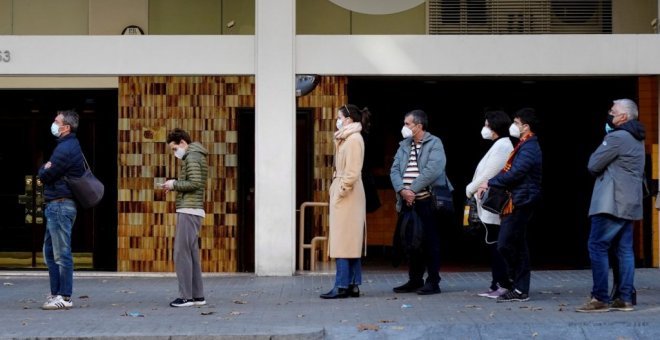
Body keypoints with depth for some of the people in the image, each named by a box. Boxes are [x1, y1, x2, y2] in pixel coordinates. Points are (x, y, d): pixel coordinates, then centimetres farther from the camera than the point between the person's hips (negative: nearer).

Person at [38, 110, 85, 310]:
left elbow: (44, 175, -14)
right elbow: (45, 174, 20)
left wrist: (44, 169, 5)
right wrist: (47, 170, 0)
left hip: (60, 205, -11)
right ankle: (56, 293, 20)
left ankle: (64, 297, -4)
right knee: (50, 252, 15)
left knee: (61, 253, -7)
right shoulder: (70, 145, 16)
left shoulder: (65, 148, -17)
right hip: (57, 205, 11)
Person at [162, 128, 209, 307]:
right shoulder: (197, 157, 21)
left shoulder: (192, 157, -10)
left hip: (188, 210, -10)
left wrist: (174, 184, -9)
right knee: (192, 253, 11)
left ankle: (186, 296, -9)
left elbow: (195, 183, -20)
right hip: (194, 211, 10)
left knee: (182, 253, -9)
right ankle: (197, 295, 14)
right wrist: (175, 187, 10)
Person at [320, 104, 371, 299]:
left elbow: (352, 173, -19)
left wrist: (340, 192, -18)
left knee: (343, 241, -10)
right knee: (350, 242, 9)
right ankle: (353, 285, 10)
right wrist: (336, 190, 10)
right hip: (343, 195, 10)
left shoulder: (354, 139, -12)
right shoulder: (346, 139, 17)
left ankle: (342, 286, -10)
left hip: (347, 195, -10)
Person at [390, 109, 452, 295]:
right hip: (408, 201, 6)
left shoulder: (434, 143, -3)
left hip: (427, 201, -6)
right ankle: (415, 280, 18)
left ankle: (433, 282, 3)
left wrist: (413, 190, -17)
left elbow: (433, 170, -17)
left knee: (430, 241, -3)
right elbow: (394, 170, 6)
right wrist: (402, 190, -12)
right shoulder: (404, 145, 14)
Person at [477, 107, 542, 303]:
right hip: (518, 202, 11)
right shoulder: (525, 146, 19)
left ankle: (519, 290, -6)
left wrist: (490, 183, -9)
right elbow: (509, 171, 18)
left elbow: (513, 174, -21)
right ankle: (519, 288, 16)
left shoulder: (529, 149, -15)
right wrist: (489, 185, 6)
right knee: (517, 246, 12)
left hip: (520, 203, -11)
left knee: (505, 244, -10)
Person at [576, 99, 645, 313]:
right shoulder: (636, 139, 17)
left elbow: (593, 165, -11)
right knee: (624, 249, 9)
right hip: (629, 204, 10)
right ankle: (625, 299, 8)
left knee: (597, 247, -7)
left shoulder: (617, 137, -14)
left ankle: (600, 299, -10)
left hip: (611, 203, -10)